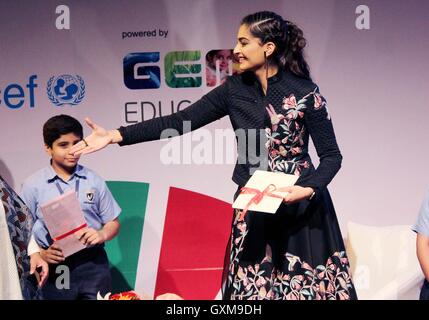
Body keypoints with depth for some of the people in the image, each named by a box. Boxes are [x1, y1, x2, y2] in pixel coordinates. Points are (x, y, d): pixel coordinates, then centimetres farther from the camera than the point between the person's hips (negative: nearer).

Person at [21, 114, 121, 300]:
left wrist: (101, 235, -11)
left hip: (93, 263, 1)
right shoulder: (33, 185, 0)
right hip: (55, 267, -1)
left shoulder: (94, 181, 4)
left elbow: (113, 223, 9)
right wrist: (41, 254, -16)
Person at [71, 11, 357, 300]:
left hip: (301, 206, -3)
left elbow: (332, 155, -4)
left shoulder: (306, 92, -9)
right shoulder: (234, 89, 1)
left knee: (304, 287, 3)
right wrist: (116, 135, -8)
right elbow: (179, 121, -2)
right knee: (254, 286, 7)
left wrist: (309, 189, -23)